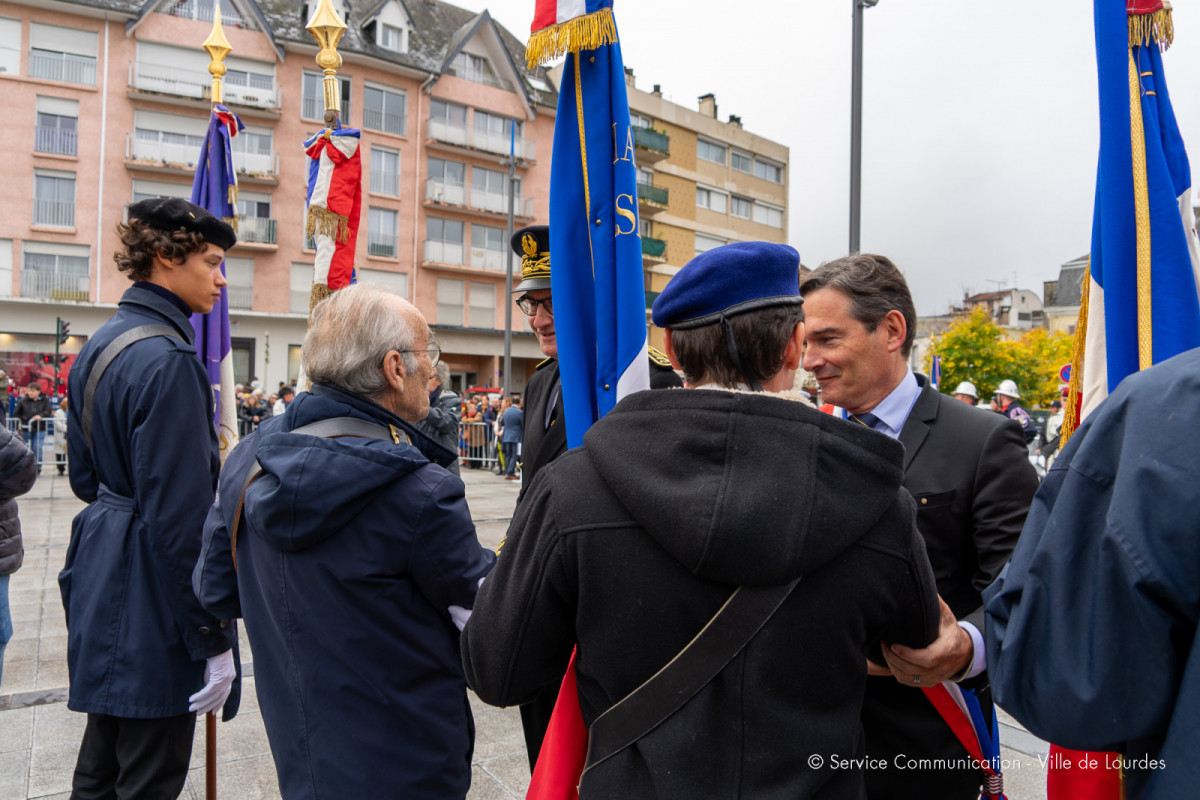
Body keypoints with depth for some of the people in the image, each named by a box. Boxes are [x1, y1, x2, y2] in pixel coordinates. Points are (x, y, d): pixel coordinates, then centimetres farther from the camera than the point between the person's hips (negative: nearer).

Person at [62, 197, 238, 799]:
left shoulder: (100, 346, 10)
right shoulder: (168, 360, -21)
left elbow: (84, 475, 17)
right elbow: (181, 513, -24)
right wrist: (212, 640, -19)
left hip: (103, 569, 10)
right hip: (152, 592, -10)